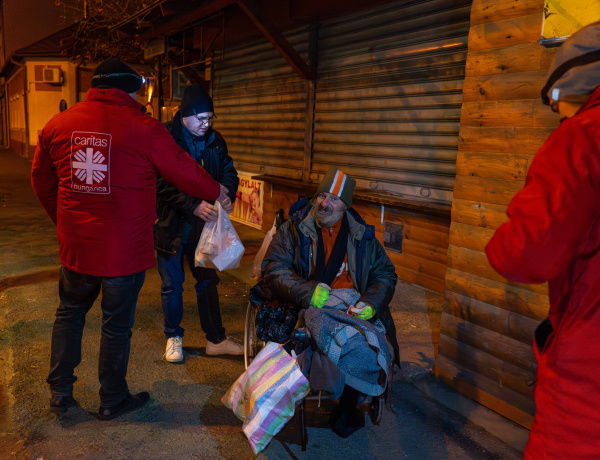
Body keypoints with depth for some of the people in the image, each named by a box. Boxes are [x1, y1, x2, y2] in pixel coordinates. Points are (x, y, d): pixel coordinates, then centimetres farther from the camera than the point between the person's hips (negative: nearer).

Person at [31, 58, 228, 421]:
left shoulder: (58, 124, 3)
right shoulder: (143, 128, -13)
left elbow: (42, 180, 13)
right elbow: (185, 173, -5)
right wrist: (216, 192, 13)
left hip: (75, 244, 4)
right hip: (125, 249, -4)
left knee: (70, 312, 24)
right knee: (117, 324, 11)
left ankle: (60, 392, 33)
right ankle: (113, 400, 29)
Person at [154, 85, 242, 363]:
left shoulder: (214, 140, 3)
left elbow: (228, 172, 8)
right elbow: (162, 185, -22)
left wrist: (228, 196, -14)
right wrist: (194, 205, -32)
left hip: (202, 225, 5)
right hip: (170, 225, -4)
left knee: (208, 281, 12)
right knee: (172, 285, 10)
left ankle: (216, 340, 25)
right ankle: (174, 338, 31)